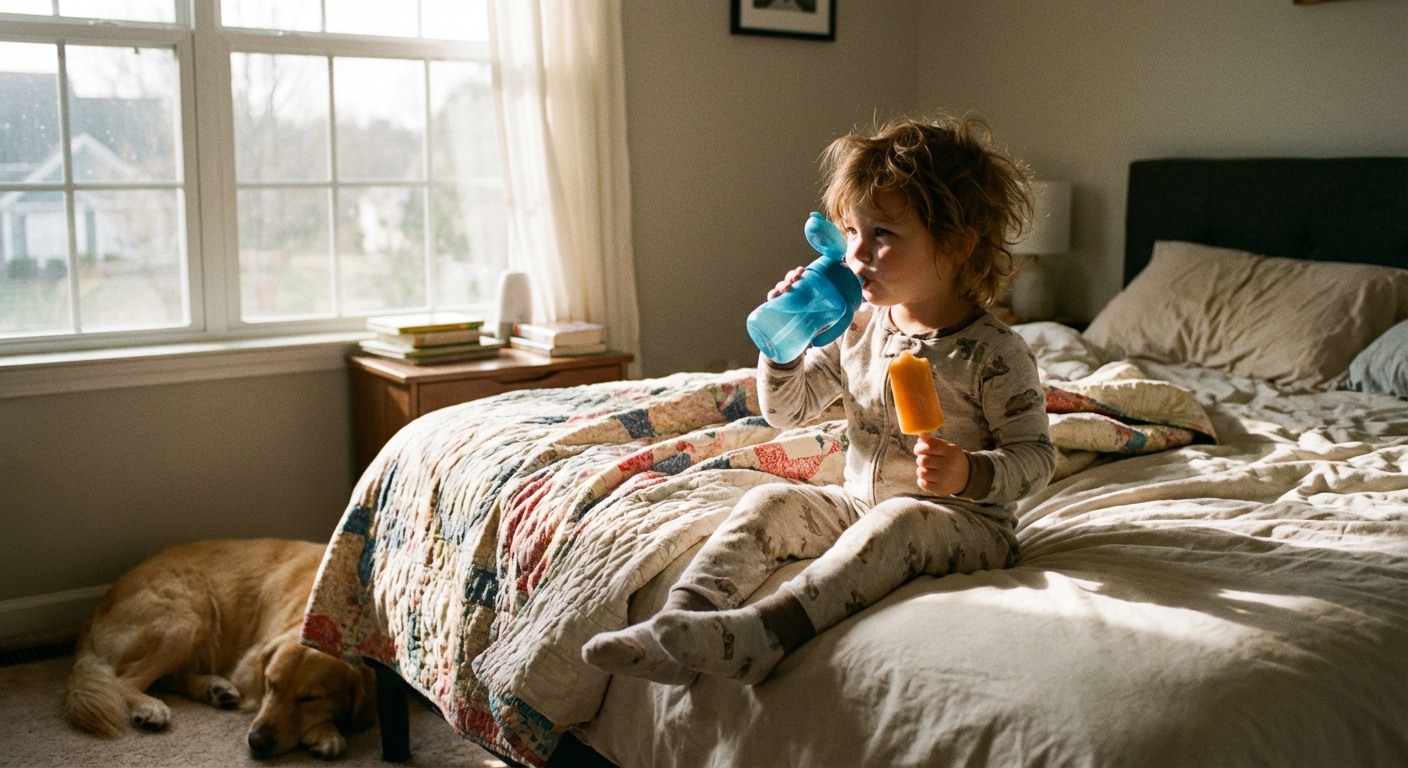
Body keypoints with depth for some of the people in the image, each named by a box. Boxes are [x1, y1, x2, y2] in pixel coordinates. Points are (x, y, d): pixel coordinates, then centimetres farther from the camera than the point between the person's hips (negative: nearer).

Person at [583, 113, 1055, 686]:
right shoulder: (856, 329, 3)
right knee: (770, 501, -13)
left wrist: (968, 473, -28)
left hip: (963, 521, -5)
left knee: (899, 520, -35)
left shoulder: (993, 354, -12)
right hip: (859, 503, 6)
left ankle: (767, 628, -51)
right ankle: (681, 620, -30)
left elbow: (1035, 456, -9)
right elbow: (786, 411, 9)